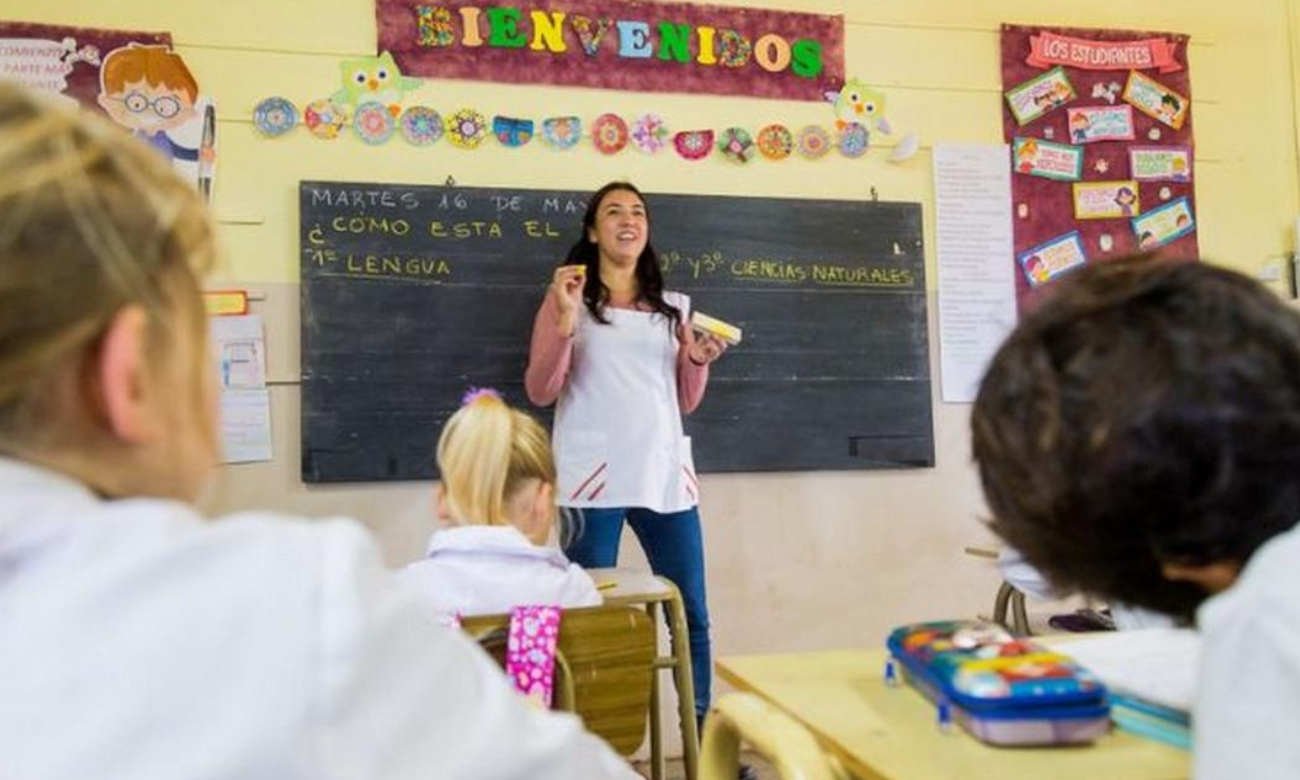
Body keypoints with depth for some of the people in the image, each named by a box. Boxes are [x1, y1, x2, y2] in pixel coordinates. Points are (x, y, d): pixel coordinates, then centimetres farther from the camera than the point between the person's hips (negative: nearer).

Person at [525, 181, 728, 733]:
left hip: (666, 474, 4)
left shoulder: (671, 308, 18)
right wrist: (564, 320, -14)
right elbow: (540, 392, -2)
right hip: (594, 477, -4)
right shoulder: (568, 299, 6)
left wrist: (698, 359, 0)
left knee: (692, 615, 5)